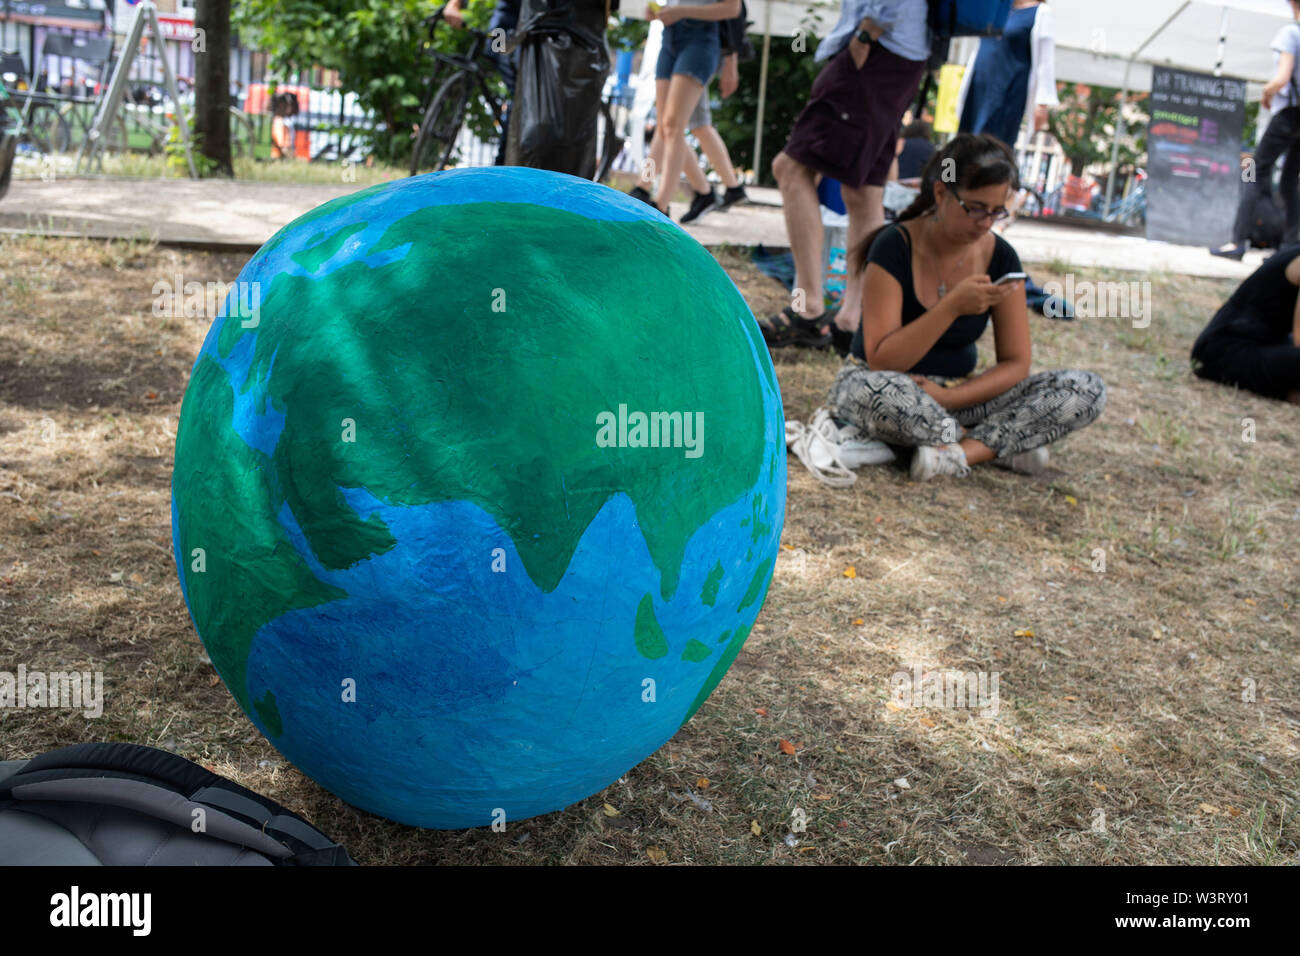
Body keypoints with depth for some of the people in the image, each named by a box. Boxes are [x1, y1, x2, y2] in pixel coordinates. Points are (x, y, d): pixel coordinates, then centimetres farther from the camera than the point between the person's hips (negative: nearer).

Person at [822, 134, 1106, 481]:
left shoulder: (1000, 257, -3)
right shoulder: (895, 247, -16)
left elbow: (1016, 363, -2)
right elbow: (881, 362, -22)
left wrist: (949, 397, -18)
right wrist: (952, 307, -32)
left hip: (960, 395, 4)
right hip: (877, 387, -4)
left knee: (1088, 390, -13)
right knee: (877, 392, -43)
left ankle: (959, 451, -25)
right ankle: (1003, 444, -20)